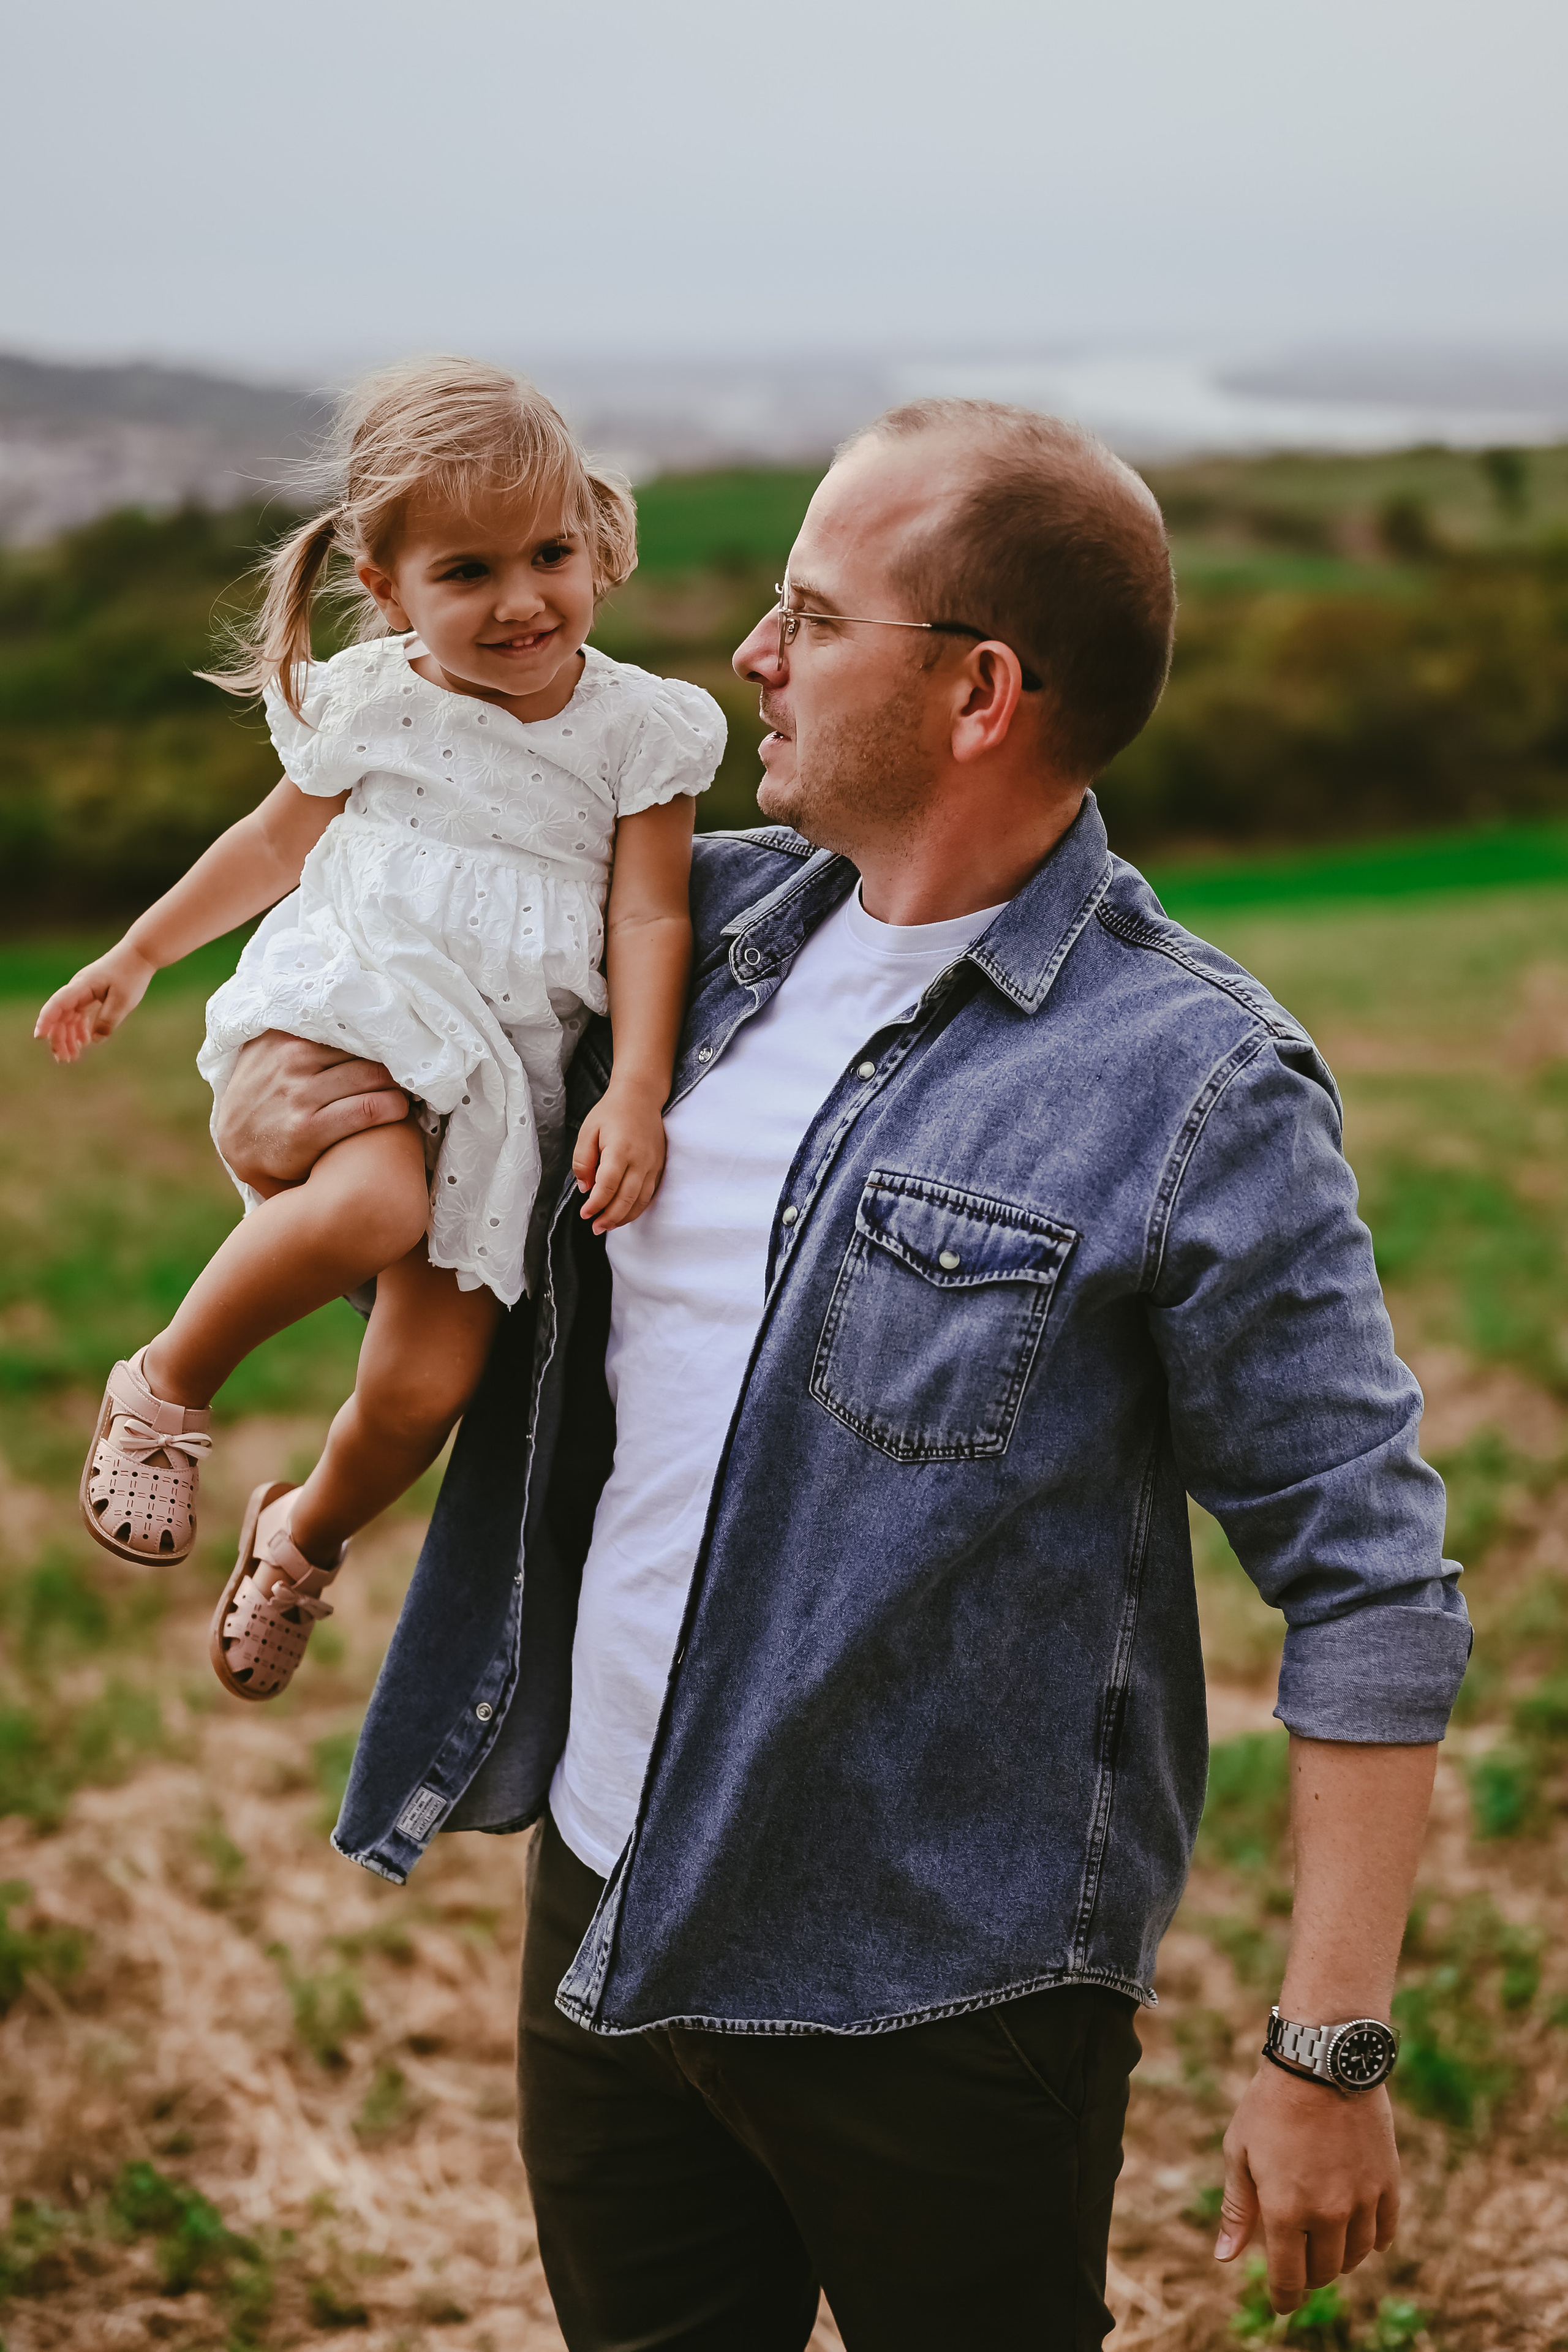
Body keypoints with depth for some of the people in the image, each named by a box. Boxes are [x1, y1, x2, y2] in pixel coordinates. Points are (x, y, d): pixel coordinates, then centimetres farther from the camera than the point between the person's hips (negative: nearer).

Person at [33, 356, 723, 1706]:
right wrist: (137, 956, 29)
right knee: (370, 1205, -37)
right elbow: (280, 839, 21)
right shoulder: (369, 701, 4)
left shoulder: (641, 727, 2)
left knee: (427, 1389, -8)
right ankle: (166, 1388, -10)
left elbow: (651, 920, 0)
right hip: (342, 1013, -1)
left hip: (493, 1080, 2)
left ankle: (306, 1538, 27)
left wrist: (637, 1096, -14)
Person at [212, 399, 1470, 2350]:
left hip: (938, 1989, -6)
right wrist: (263, 1093, -3)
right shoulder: (715, 916, 2)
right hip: (600, 1895, 6)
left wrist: (1331, 2056, -16)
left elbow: (1368, 1581, -14)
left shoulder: (1195, 1089, -17)